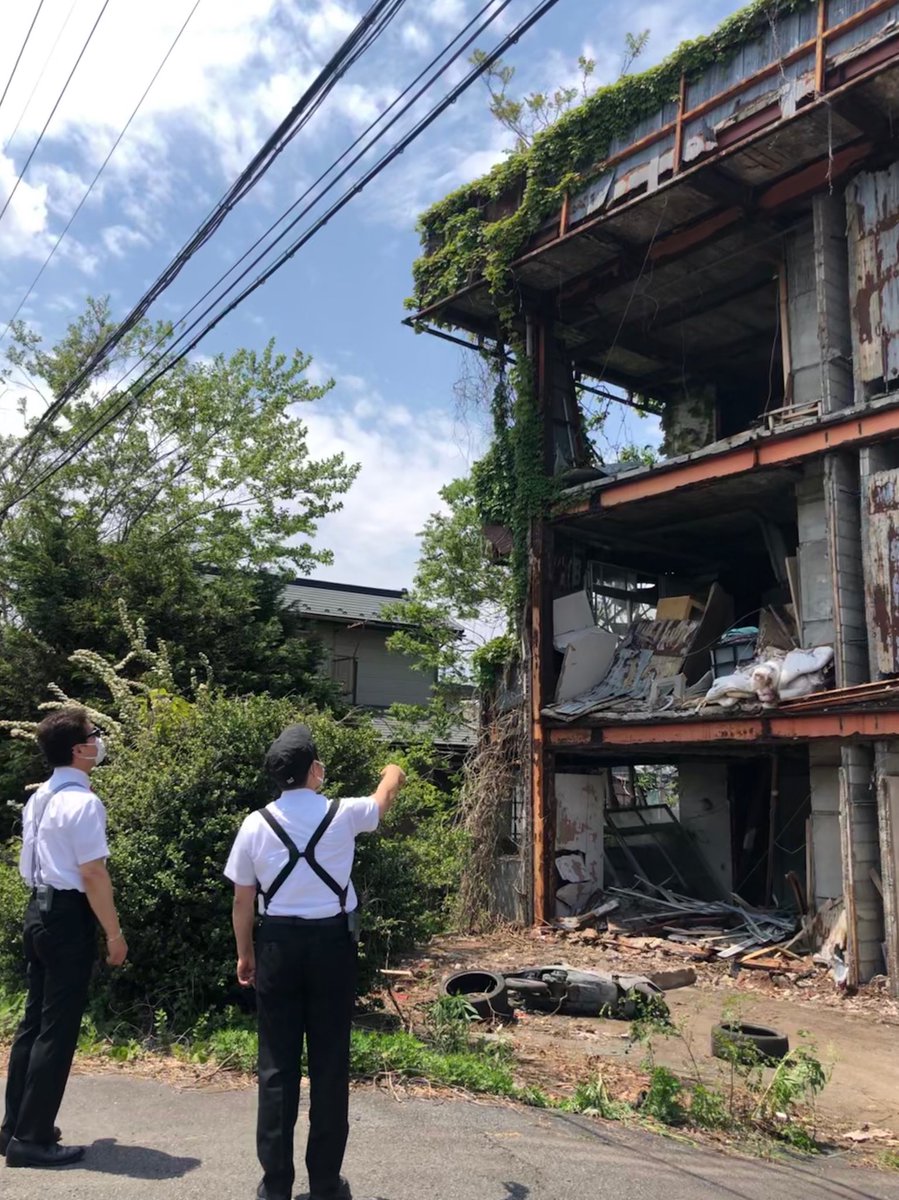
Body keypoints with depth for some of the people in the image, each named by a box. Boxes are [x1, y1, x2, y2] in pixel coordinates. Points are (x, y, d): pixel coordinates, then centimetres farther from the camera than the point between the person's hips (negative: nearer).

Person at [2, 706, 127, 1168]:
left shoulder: (39, 797, 10)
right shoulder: (83, 802, -19)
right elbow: (93, 875, -20)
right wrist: (114, 933, -12)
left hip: (38, 909, 9)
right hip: (68, 916, -9)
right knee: (58, 1028, 1)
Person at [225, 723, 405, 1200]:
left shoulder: (256, 824, -4)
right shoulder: (343, 815, -6)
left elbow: (243, 900, 2)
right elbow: (384, 797, 17)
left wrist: (246, 953, 17)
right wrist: (393, 774, 40)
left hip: (278, 942, 1)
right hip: (331, 941, -1)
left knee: (277, 1063, 10)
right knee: (330, 1062, 9)